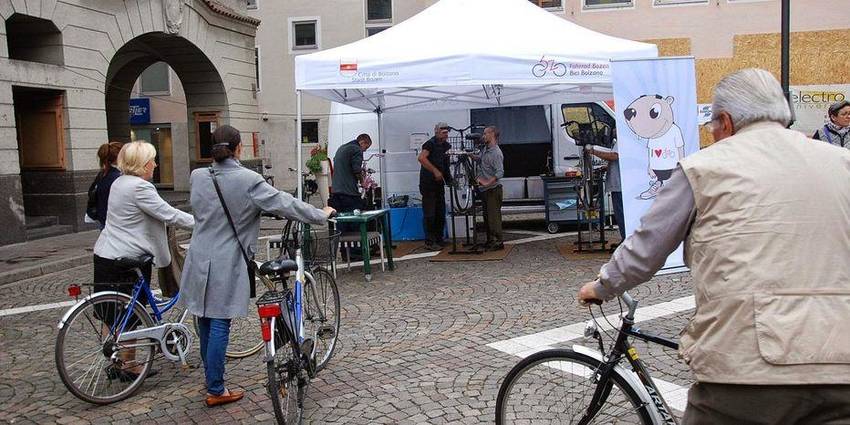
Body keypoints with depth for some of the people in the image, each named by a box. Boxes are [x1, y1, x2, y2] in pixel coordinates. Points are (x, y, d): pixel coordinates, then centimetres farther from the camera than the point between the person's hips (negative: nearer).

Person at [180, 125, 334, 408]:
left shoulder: (197, 177, 0)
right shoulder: (247, 180, -16)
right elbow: (285, 204, -13)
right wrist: (322, 215, -1)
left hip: (199, 262, 6)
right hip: (226, 265, -6)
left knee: (205, 325, 16)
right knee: (219, 326, 2)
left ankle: (212, 381, 32)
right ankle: (216, 391, 11)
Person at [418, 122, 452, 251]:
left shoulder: (446, 146, 12)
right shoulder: (430, 143, -12)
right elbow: (421, 158, -28)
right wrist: (435, 171, -29)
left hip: (439, 183, 8)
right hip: (428, 183, -8)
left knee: (441, 213, 12)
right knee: (429, 214, -6)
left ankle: (439, 239, 22)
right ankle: (429, 242, -1)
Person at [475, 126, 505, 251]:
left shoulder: (496, 153, -16)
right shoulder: (485, 149, 12)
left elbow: (500, 172, -25)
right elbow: (478, 160, 33)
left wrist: (488, 182, -35)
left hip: (493, 189, -10)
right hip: (484, 189, 10)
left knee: (494, 216, -9)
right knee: (487, 216, 14)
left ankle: (498, 242, -6)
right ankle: (490, 240, 22)